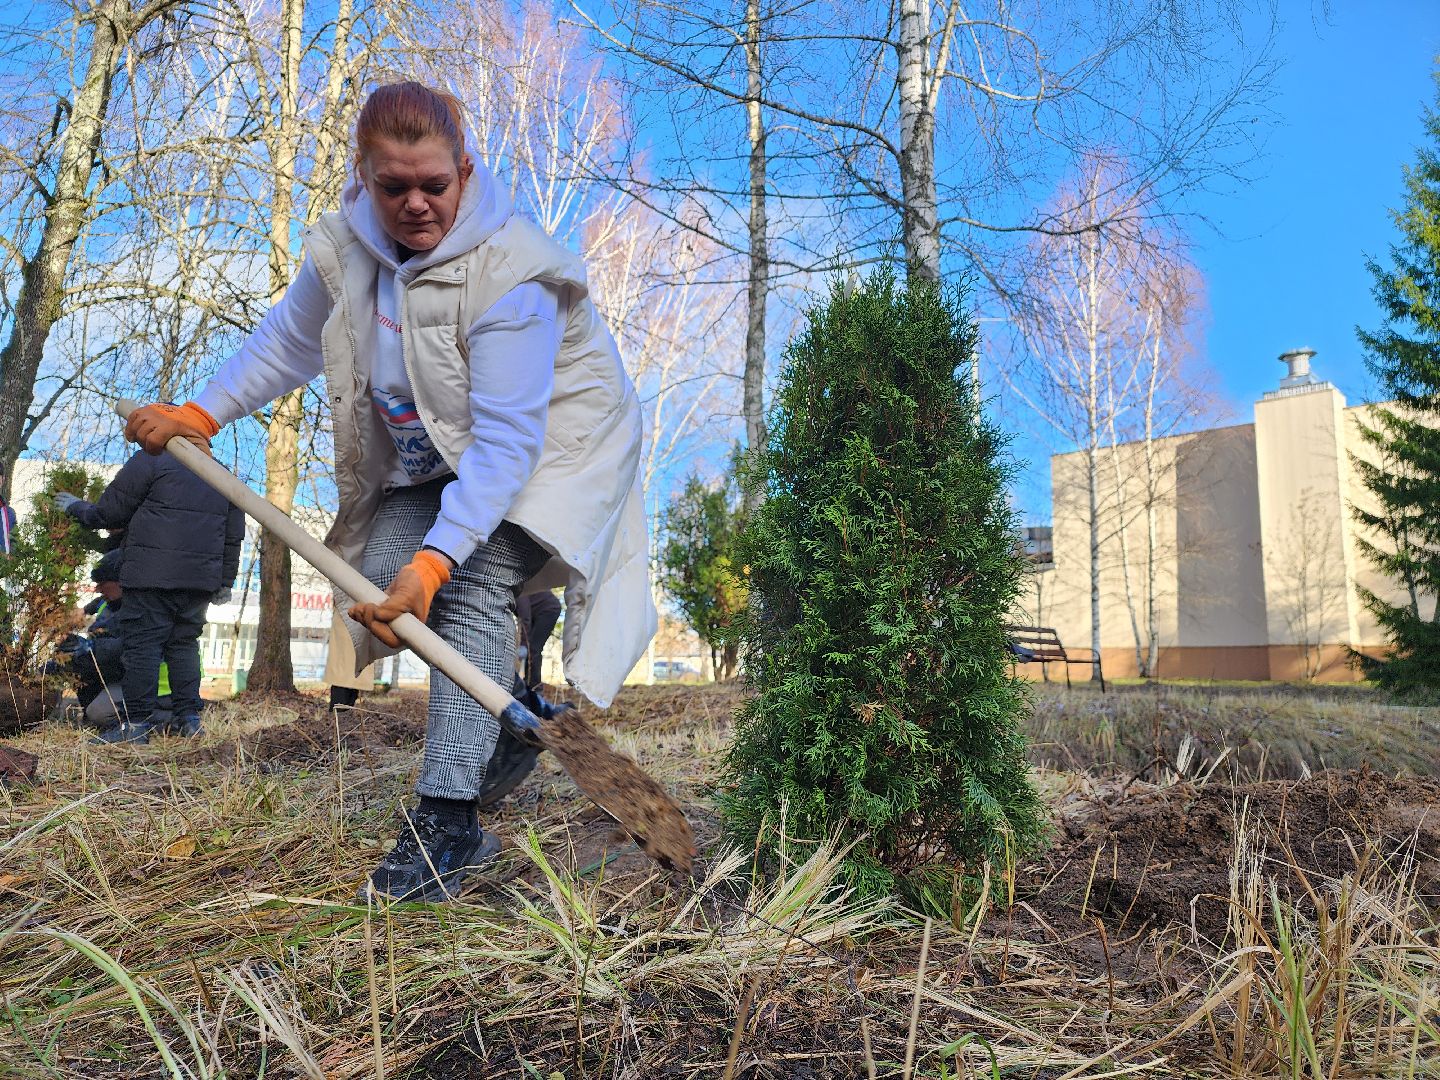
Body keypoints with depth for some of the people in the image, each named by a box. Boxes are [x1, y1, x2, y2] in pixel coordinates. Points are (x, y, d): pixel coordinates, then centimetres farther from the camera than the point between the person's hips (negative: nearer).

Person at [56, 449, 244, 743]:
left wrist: (77, 508, 23)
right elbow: (233, 537, 17)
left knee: (141, 644, -1)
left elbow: (109, 512, 2)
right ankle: (189, 717, 12)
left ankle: (137, 722, 0)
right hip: (201, 579, 6)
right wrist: (224, 582, 21)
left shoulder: (151, 461, -3)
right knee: (184, 644, 13)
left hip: (152, 576, -6)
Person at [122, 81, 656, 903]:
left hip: (550, 441, -7)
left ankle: (448, 817, -25)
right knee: (383, 572, -11)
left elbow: (506, 443, -35)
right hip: (437, 454, 7)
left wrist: (436, 558, -43)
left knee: (474, 585, -26)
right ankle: (508, 714, 7)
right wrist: (200, 414, 4)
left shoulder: (510, 274, -29)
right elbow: (289, 342, 11)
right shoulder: (346, 248, -7)